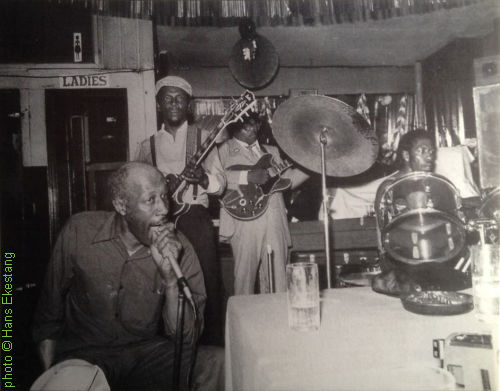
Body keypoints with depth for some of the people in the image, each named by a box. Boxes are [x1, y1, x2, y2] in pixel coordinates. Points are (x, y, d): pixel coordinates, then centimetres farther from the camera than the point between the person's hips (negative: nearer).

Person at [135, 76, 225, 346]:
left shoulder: (202, 137, 8)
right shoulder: (148, 145, 14)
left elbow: (220, 184, 2)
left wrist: (203, 178, -20)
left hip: (195, 217, -2)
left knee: (207, 284, -5)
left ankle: (211, 344, 7)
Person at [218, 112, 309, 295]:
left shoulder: (271, 151, 24)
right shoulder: (225, 150, 5)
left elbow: (287, 179, 19)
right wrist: (247, 176, -19)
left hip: (275, 221, 5)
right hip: (245, 221, -4)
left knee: (277, 279, 5)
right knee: (245, 276, -1)